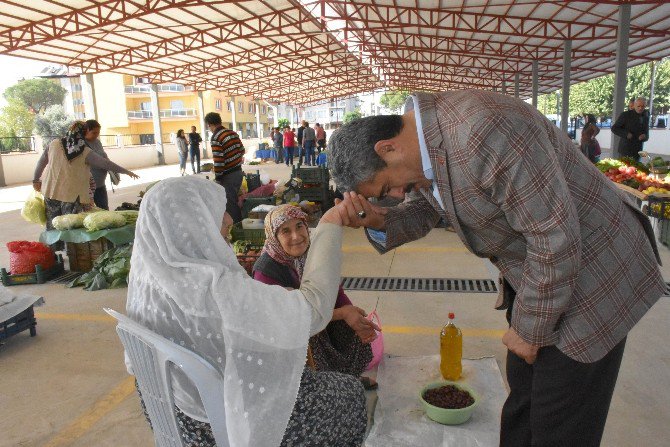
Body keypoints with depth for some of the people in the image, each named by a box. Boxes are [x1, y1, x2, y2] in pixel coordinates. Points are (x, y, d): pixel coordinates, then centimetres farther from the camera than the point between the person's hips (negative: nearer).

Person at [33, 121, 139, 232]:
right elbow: (106, 164, -6)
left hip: (51, 193, 4)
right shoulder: (85, 152, -7)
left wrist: (36, 180, 26)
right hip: (73, 196, -4)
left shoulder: (54, 144, 4)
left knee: (53, 230, 12)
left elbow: (41, 162, 13)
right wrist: (127, 172, 2)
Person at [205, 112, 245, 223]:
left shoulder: (216, 138, -17)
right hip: (238, 171, 8)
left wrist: (217, 177, -12)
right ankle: (239, 221, 29)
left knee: (230, 203, 3)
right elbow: (242, 150, 12)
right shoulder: (233, 133, 6)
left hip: (227, 176, -8)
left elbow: (218, 160, -21)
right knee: (234, 200, 20)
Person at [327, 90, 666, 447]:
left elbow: (557, 241, -29)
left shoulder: (487, 131, -34)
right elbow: (421, 212, 9)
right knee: (522, 394, 22)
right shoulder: (416, 138, -5)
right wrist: (381, 222, -14)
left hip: (591, 268, -8)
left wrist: (530, 330, -16)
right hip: (531, 273, 8)